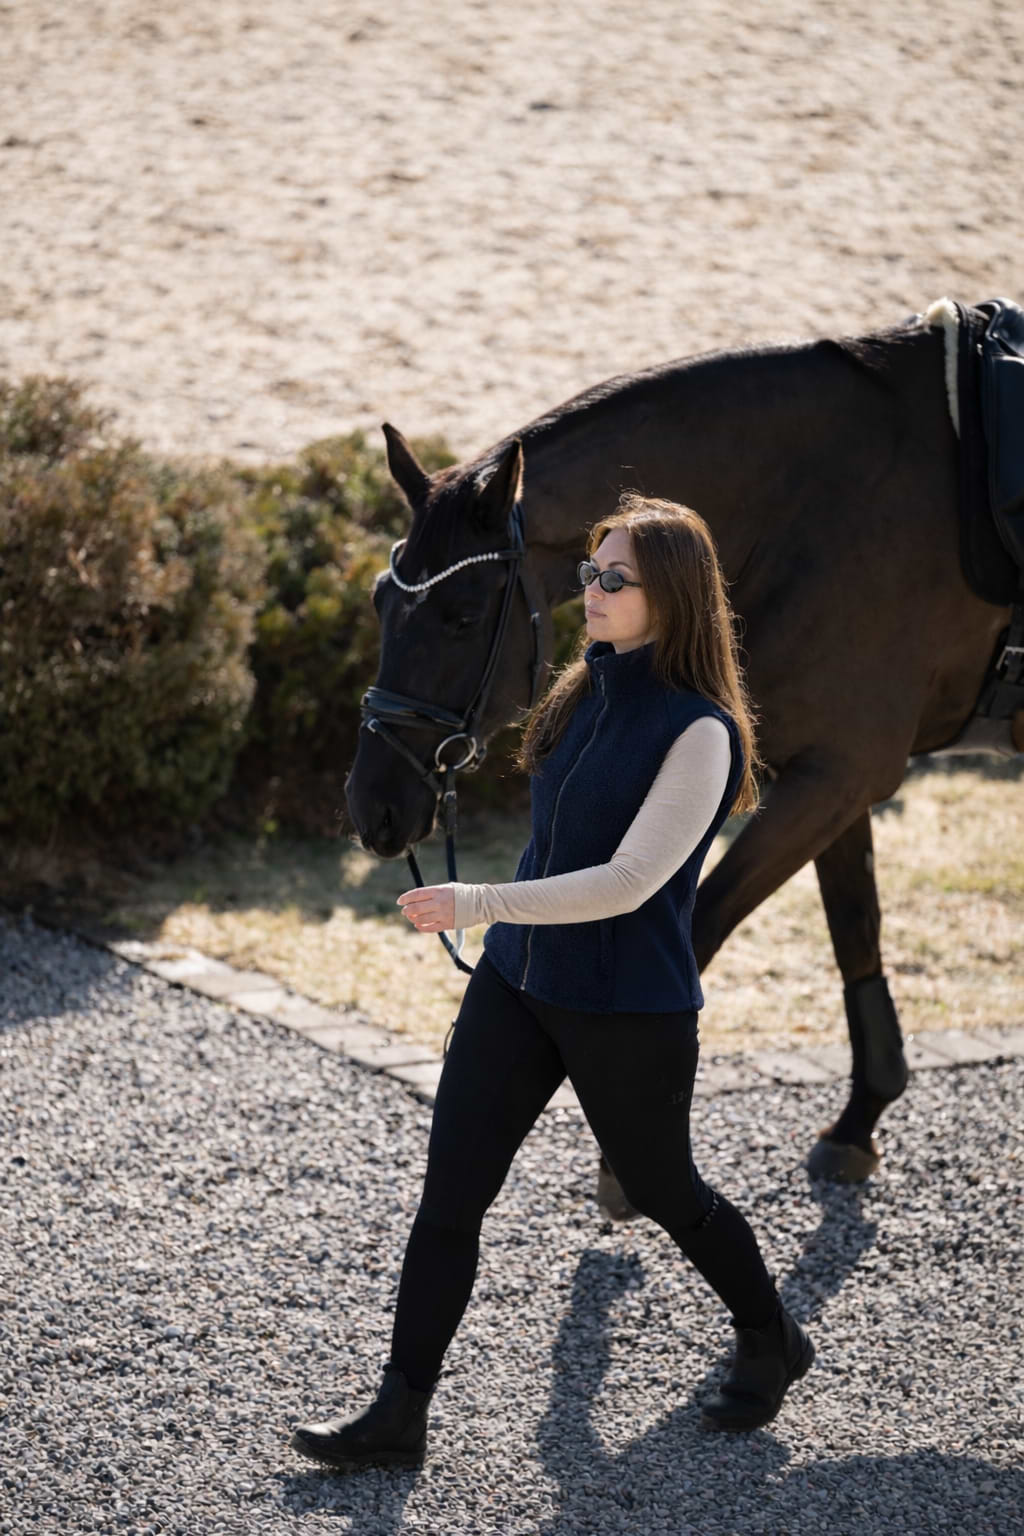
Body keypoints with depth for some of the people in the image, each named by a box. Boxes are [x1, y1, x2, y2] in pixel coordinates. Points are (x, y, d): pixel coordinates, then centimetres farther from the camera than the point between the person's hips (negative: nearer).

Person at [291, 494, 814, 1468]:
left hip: (630, 1012, -6)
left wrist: (480, 905, -30)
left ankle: (770, 1342, 40)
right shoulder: (585, 691, 5)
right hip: (518, 982, 7)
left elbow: (629, 882, -25)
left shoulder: (698, 732, -19)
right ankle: (399, 1414, 8)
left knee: (662, 1192, 14)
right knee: (448, 1196, 1)